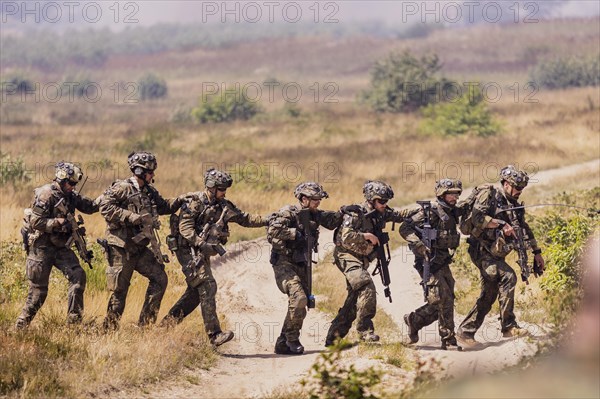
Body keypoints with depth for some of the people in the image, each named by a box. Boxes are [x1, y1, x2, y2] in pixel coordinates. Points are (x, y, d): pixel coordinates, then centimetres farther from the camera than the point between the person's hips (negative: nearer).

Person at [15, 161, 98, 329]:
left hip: (60, 246, 7)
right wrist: (58, 222, -27)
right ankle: (21, 326, 11)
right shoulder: (46, 194, -16)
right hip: (41, 247, -7)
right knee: (38, 290, -3)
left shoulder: (70, 195, 8)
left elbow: (89, 206, 15)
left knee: (77, 276, -9)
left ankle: (74, 320, -5)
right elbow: (35, 222, -20)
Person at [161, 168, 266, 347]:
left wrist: (267, 220, 1)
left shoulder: (224, 206, 11)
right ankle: (214, 333, -21)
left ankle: (167, 324, 22)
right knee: (207, 286, -17)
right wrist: (201, 243, -30)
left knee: (196, 292, 10)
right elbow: (185, 226, -19)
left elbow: (245, 219, 13)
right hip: (188, 250, -9)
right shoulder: (195, 202, -11)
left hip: (203, 253, 9)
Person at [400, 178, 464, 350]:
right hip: (429, 263, -8)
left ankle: (414, 320, 23)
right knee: (444, 300, -11)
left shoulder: (452, 213, 11)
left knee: (446, 301, 8)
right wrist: (421, 246, -27)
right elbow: (405, 229, -17)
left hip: (443, 263, 8)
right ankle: (449, 340, -3)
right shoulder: (431, 211, -13)